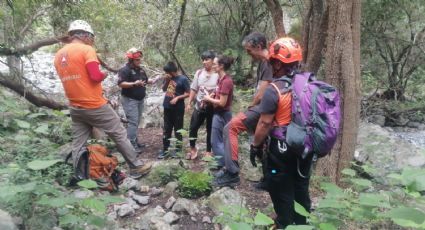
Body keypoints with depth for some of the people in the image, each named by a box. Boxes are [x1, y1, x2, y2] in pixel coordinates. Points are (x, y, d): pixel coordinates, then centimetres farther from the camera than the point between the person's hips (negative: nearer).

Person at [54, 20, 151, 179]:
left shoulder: (58, 55, 11)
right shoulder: (86, 49, -11)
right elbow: (95, 76, -19)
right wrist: (104, 75, 0)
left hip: (75, 108, 7)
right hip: (95, 105, -7)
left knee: (78, 144, 11)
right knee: (120, 135, 6)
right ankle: (136, 167, 14)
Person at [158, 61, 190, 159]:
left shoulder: (183, 79, -12)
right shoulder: (168, 78, 5)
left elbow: (188, 93, -10)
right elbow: (164, 89, 12)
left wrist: (177, 98, -20)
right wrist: (167, 81, -4)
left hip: (178, 109, -6)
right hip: (167, 107, 6)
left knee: (178, 130, 6)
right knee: (166, 129, 11)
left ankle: (178, 149, 19)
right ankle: (165, 149, 20)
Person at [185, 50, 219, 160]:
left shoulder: (217, 74, -10)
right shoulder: (199, 73, 4)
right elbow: (193, 89, 8)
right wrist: (189, 103, 6)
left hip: (212, 107, -4)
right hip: (199, 106, 4)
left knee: (210, 130, 9)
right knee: (193, 128, 7)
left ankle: (208, 151, 24)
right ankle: (193, 149, 26)